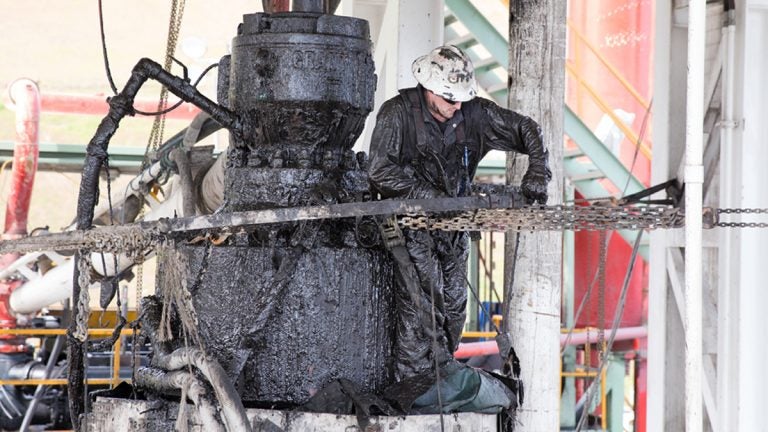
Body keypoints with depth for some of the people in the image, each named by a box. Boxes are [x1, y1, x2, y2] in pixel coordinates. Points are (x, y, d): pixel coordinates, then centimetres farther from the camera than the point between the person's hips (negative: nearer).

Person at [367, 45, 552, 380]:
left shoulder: (473, 113, -2)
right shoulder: (397, 113, -15)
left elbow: (527, 130, 7)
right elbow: (380, 171, -20)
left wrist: (537, 176, -7)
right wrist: (430, 196, -25)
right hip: (411, 225, -6)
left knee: (453, 308, 7)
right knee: (422, 306, -15)